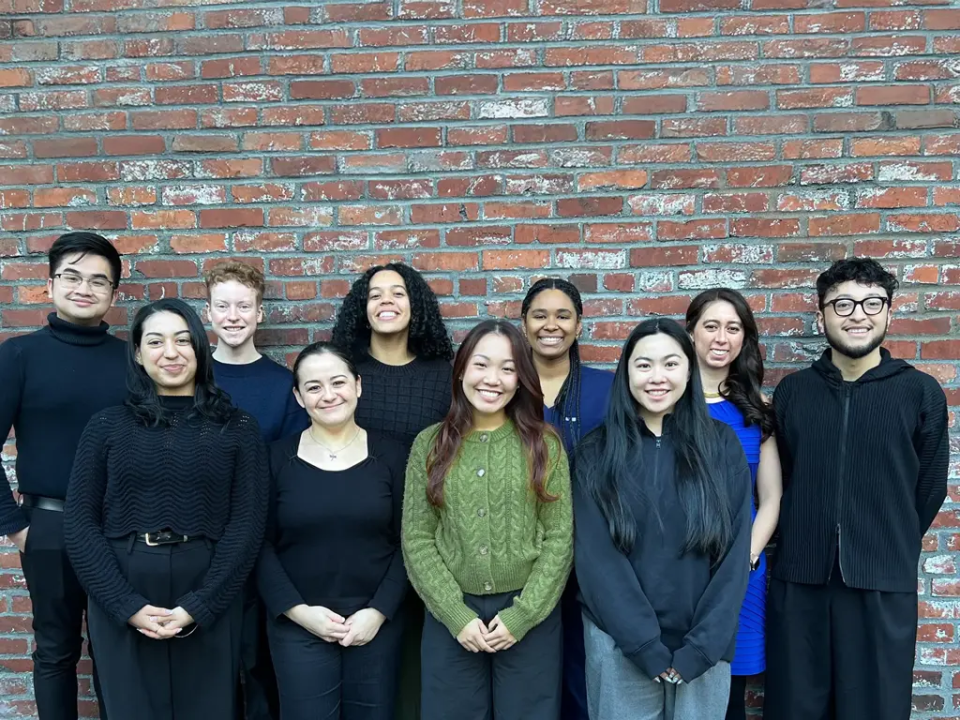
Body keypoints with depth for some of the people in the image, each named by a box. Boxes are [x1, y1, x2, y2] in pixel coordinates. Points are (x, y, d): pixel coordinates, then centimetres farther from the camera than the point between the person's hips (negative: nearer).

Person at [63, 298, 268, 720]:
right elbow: (79, 522, 0)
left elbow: (248, 523, -3)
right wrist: (127, 605, -11)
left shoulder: (238, 428, 2)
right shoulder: (107, 426, 4)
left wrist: (199, 606, -12)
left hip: (210, 607, 0)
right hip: (122, 608, 1)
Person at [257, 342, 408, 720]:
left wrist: (379, 611, -9)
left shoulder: (390, 454, 0)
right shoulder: (278, 457, 0)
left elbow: (407, 543, -1)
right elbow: (261, 545, -1)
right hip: (298, 625, 0)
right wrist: (298, 610, -10)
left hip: (376, 623, 1)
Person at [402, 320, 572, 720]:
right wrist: (457, 616, -9)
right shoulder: (429, 445, 1)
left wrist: (521, 616, -10)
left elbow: (560, 538, -3)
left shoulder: (544, 444, -1)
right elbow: (416, 540, -1)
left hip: (529, 615, 0)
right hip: (451, 615, 1)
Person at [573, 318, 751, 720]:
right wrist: (648, 648, -12)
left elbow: (735, 552, -3)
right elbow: (595, 557, -7)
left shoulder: (722, 446, -1)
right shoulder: (597, 453, -3)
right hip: (620, 646, 0)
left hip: (703, 646, 1)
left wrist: (698, 649, -9)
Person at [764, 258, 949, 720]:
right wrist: (805, 546, 9)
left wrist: (889, 552, 10)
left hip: (884, 585, -1)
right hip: (798, 580, 2)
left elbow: (929, 490, 5)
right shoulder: (791, 391, 5)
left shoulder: (921, 393, -1)